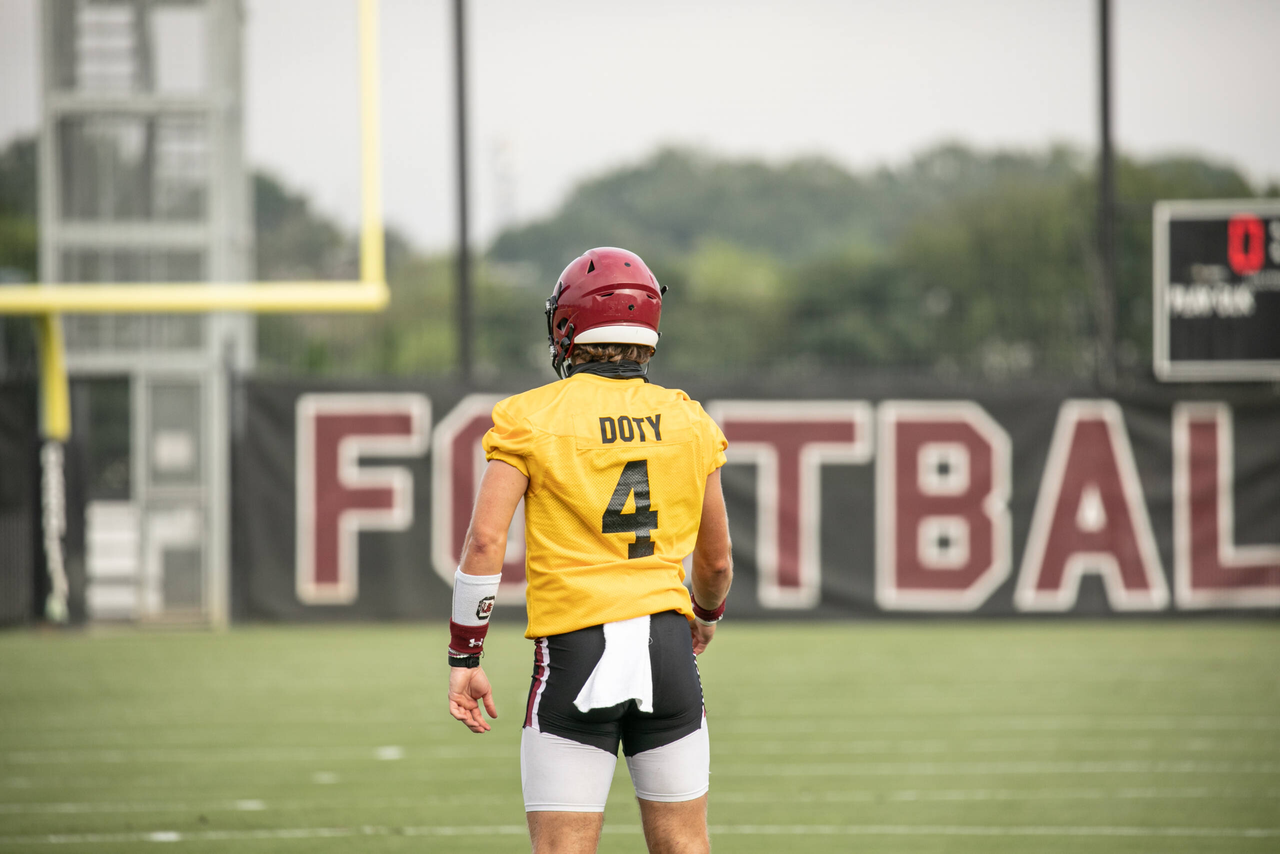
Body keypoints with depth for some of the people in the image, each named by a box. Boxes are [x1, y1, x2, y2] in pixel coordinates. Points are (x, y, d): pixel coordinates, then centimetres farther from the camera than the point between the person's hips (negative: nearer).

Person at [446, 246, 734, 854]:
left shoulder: (531, 419, -2)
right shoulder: (687, 422, 9)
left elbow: (486, 541, -9)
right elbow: (716, 560, 16)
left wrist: (463, 660, -3)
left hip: (574, 650, -3)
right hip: (666, 642, 3)